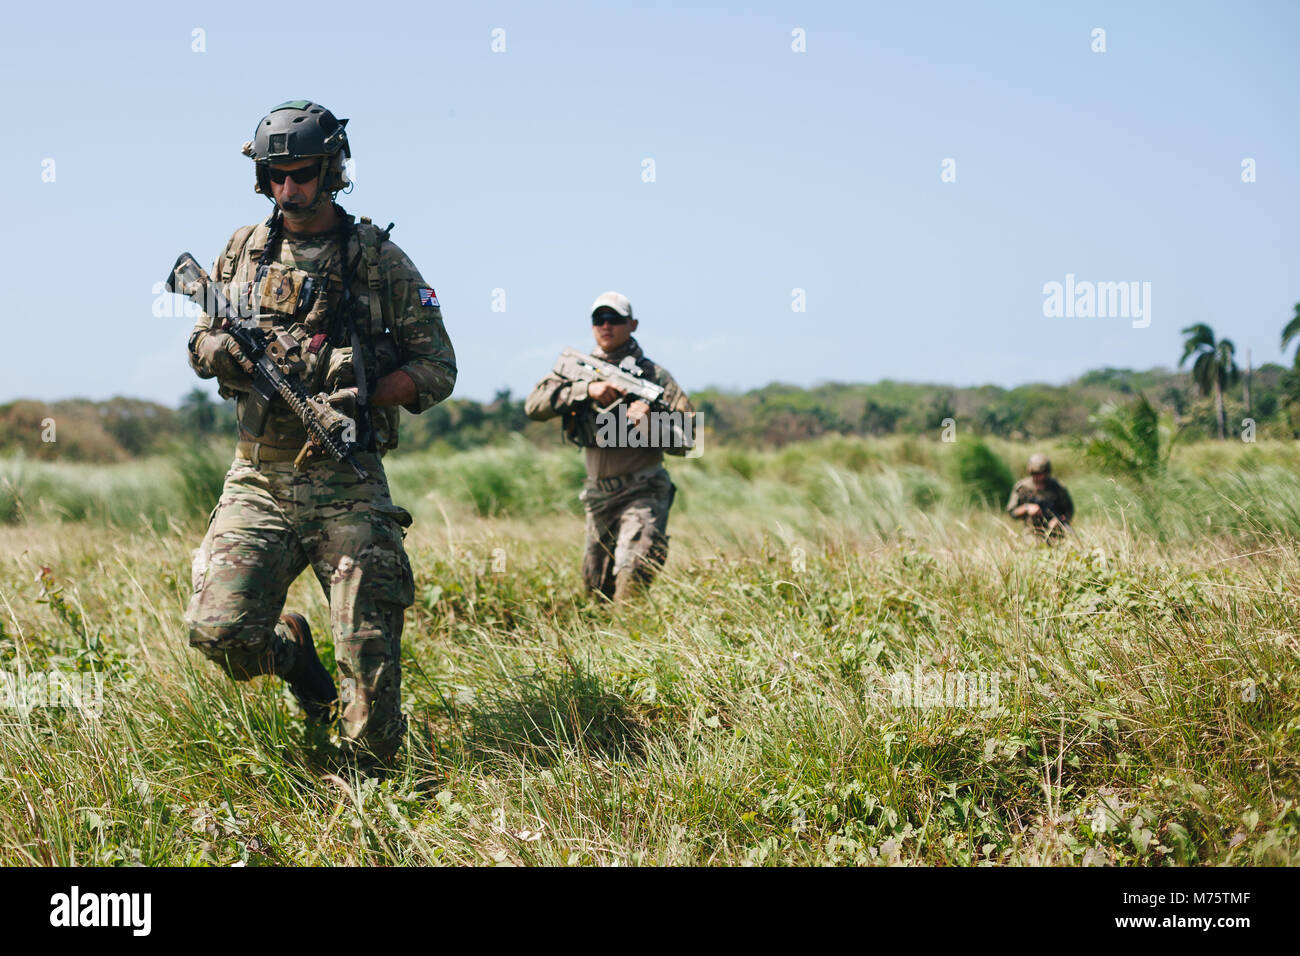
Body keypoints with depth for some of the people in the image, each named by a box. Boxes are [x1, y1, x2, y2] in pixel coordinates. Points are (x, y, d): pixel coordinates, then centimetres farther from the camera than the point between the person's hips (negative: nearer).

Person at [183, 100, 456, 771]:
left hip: (347, 483, -2)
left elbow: (437, 369, 3)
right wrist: (238, 350, -10)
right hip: (258, 480, 2)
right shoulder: (244, 249, 9)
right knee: (221, 631, -12)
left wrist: (355, 399, -12)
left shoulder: (380, 260, 2)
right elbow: (201, 347, 14)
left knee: (371, 653, -6)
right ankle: (291, 651, 20)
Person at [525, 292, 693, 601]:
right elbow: (534, 405, -9)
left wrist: (652, 422, -27)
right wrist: (586, 389, -19)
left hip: (642, 492, -4)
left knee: (634, 570, -24)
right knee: (595, 584, 12)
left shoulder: (653, 375, -3)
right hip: (598, 495, 4)